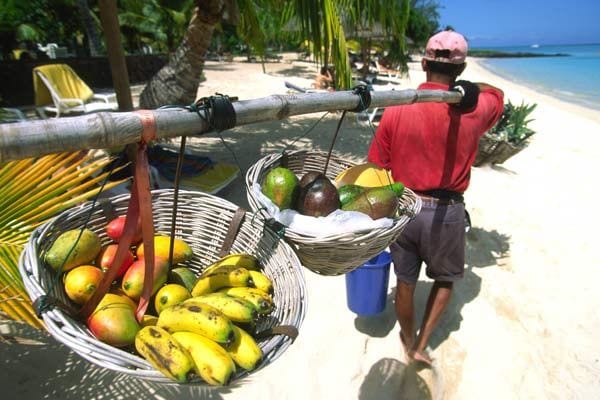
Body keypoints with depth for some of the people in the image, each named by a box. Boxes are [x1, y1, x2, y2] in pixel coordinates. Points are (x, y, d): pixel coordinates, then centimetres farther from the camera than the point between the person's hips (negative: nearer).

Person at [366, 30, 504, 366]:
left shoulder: (396, 110, -8)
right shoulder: (473, 110, -8)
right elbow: (496, 93, 19)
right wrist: (465, 88, 11)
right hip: (446, 212, -1)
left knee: (406, 281, 19)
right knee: (446, 278, 25)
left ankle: (408, 343, 41)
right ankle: (421, 345, 28)